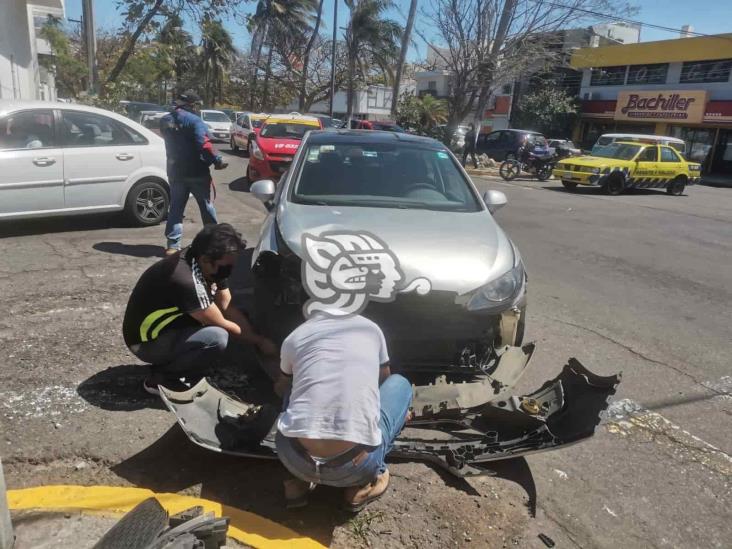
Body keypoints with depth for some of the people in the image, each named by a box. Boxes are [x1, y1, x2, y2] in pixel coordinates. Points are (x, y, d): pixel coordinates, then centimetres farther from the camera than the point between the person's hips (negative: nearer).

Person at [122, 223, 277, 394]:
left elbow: (228, 308, 0)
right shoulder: (186, 281, -33)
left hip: (167, 329, 9)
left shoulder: (210, 266, -8)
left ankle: (167, 364, 8)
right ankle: (161, 379, -7)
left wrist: (255, 336, -10)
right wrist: (259, 341, -10)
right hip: (146, 342, -9)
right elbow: (222, 325, -22)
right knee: (217, 337, -28)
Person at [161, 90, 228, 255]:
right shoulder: (194, 120, -13)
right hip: (196, 172, -5)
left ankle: (173, 244, 2)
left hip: (175, 172, 5)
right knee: (206, 206, 9)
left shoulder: (165, 121, 9)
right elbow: (204, 144, -23)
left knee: (175, 207, 8)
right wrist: (217, 160, -17)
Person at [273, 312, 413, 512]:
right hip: (355, 467, -2)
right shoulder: (371, 328, 12)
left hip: (294, 459, 3)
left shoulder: (294, 337, 14)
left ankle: (297, 481, 19)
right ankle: (364, 484, 14)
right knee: (400, 385, 22)